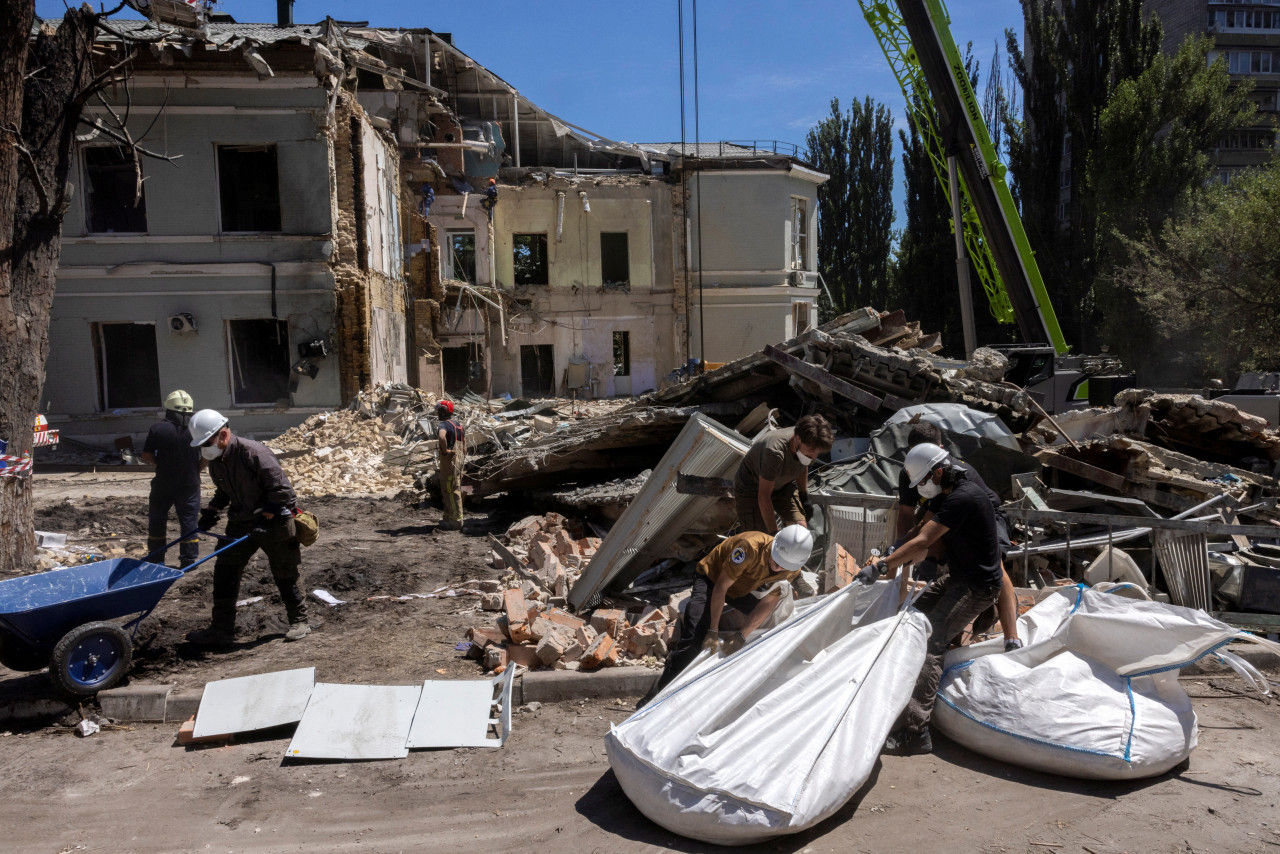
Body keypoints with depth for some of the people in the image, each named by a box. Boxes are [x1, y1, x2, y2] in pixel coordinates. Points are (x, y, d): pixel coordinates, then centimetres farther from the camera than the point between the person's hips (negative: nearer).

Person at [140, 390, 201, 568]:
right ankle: (188, 561, 9)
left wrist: (159, 463, 14)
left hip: (163, 484, 0)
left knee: (157, 521, 15)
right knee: (188, 521, 8)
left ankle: (156, 560, 23)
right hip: (189, 485, 0)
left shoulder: (157, 429, -9)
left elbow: (146, 456, -6)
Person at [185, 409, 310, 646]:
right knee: (224, 572, 1)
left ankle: (299, 622, 22)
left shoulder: (253, 452, -24)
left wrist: (264, 517, -24)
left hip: (273, 522, -7)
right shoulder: (215, 460, 2)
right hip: (241, 523, 7)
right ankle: (221, 630, 11)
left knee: (284, 575, 4)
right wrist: (211, 511, 4)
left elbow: (281, 488, -23)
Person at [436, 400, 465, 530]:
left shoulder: (444, 425, -13)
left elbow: (442, 436, -38)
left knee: (451, 491, -3)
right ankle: (448, 519, 27)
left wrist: (445, 451, -24)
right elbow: (464, 447, 17)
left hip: (449, 460, -9)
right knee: (456, 490, 17)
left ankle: (457, 522, 1)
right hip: (459, 461, 9)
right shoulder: (459, 425, 15)